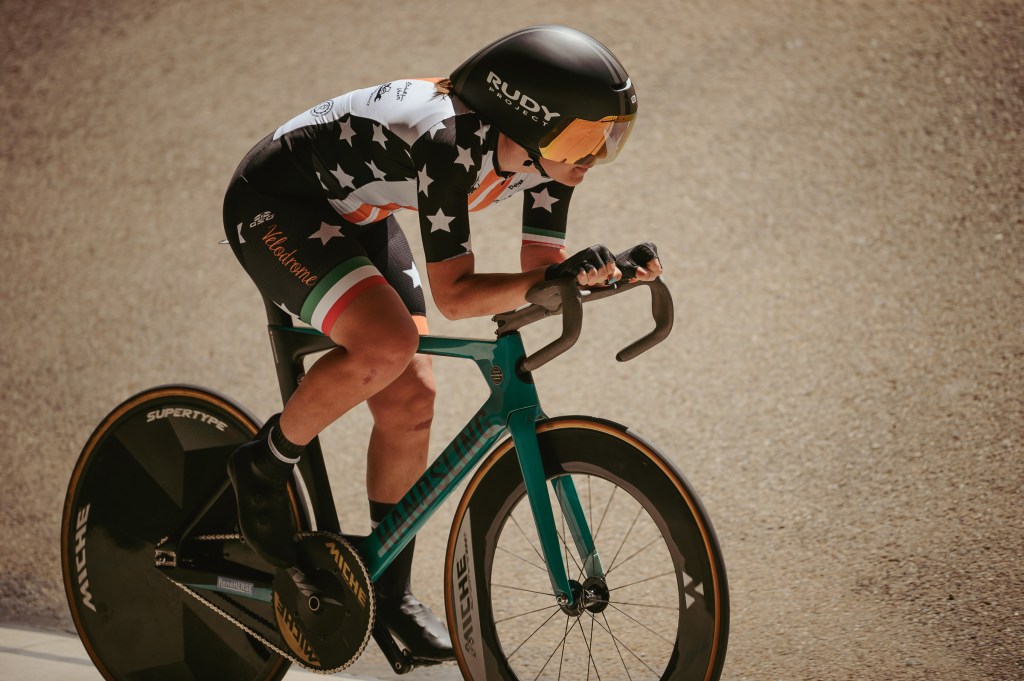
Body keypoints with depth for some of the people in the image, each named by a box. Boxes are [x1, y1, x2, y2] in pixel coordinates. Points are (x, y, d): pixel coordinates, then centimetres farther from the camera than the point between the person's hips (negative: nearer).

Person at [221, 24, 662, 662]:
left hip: (354, 218, 8)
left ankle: (390, 590, 14)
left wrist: (613, 267, -24)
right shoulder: (449, 145, -37)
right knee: (387, 344, -30)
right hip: (273, 203, -8)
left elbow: (542, 265, -6)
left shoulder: (544, 157, -14)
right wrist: (554, 278, -44)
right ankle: (264, 466, -6)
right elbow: (456, 294, -32)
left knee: (411, 399, 0)